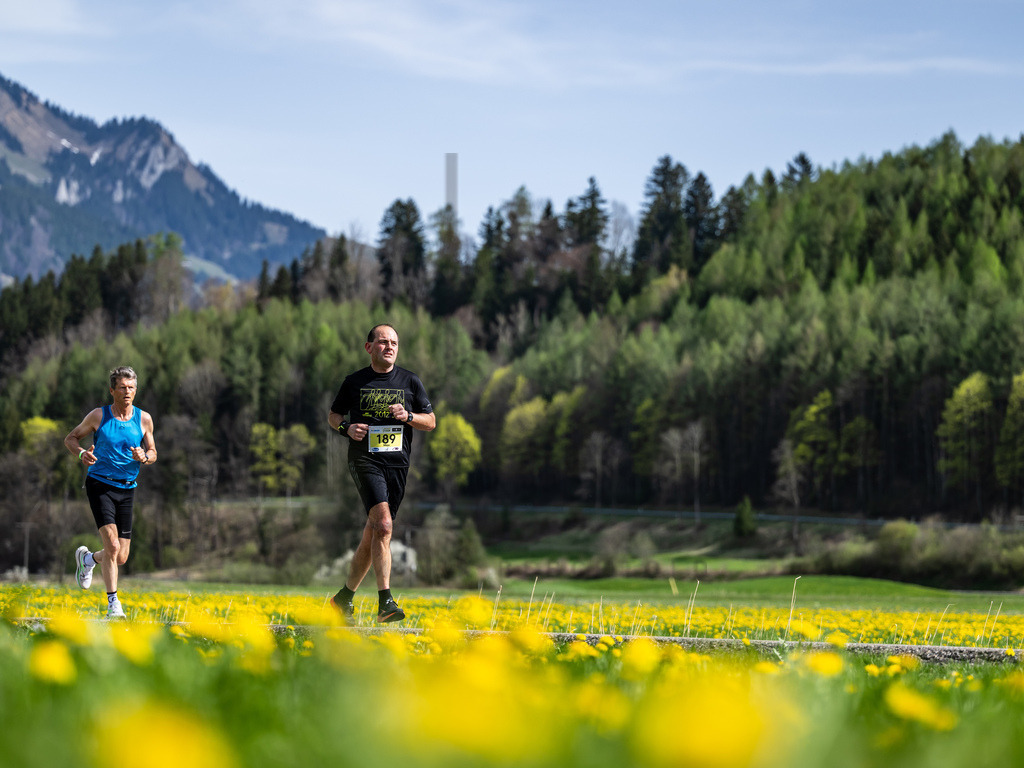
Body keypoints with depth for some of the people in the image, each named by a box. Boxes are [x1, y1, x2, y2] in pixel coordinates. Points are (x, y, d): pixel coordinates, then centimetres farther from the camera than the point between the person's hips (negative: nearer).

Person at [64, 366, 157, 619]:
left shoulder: (144, 419, 4)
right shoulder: (99, 415, -3)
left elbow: (153, 453, 12)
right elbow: (71, 438, 8)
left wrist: (144, 457, -12)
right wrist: (81, 453, -14)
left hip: (127, 488, 4)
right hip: (100, 484, -4)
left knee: (121, 558, 4)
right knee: (112, 545, -20)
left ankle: (88, 558, 38)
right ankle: (113, 604, -11)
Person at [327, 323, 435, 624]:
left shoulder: (410, 381, 10)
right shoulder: (354, 382, 7)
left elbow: (431, 422, 13)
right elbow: (333, 415, 18)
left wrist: (408, 416, -8)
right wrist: (346, 428, -4)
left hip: (397, 463, 3)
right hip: (365, 460, -3)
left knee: (372, 535, 6)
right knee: (383, 525, -23)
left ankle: (344, 597, 22)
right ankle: (385, 601, -27)